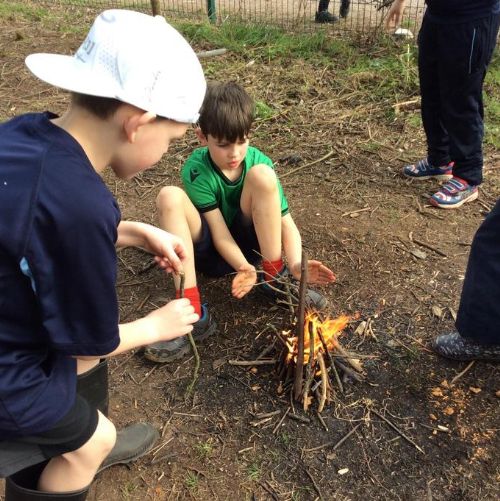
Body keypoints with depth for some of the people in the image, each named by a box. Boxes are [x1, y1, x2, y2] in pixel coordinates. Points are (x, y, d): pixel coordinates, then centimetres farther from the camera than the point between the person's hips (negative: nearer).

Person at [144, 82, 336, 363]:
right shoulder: (197, 171, -20)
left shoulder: (258, 162, -14)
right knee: (170, 197, -30)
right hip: (210, 252, -1)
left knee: (262, 175, -25)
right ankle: (193, 312, -33)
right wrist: (245, 268, -41)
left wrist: (296, 263, -36)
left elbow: (286, 223, -17)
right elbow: (219, 233, -23)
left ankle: (275, 278, -14)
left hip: (249, 244, 1)